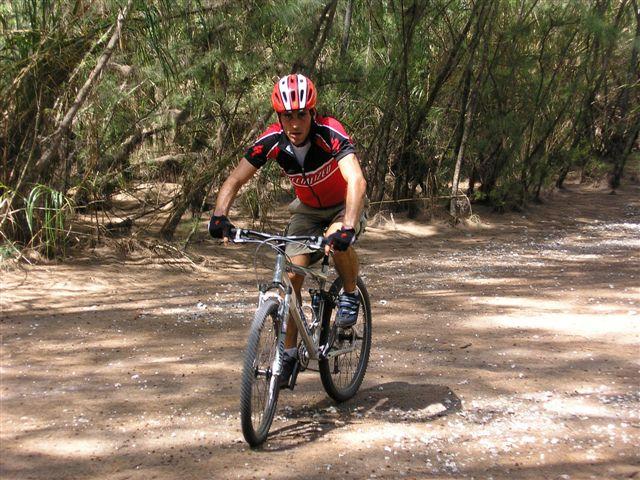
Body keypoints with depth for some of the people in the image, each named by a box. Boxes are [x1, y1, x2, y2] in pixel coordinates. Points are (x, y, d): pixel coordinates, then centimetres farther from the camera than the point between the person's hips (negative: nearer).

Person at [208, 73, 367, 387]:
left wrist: (347, 227, -59)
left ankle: (350, 295, -7)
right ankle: (289, 353, 6)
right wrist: (219, 216, -38)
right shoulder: (272, 141, -21)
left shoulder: (330, 133, -32)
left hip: (344, 207, -3)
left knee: (337, 239, -36)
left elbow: (356, 180, -45)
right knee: (292, 276, -8)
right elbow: (234, 181, -20)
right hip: (307, 210, 4)